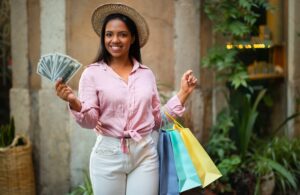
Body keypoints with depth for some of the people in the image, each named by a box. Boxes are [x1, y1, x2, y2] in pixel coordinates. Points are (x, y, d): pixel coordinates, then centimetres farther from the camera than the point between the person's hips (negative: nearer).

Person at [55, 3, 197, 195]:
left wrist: (183, 93, 6)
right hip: (108, 154, -2)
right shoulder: (93, 73, -2)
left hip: (145, 153, 2)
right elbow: (90, 121, -7)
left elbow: (158, 118, 12)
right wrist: (74, 102, -26)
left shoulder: (147, 73, 7)